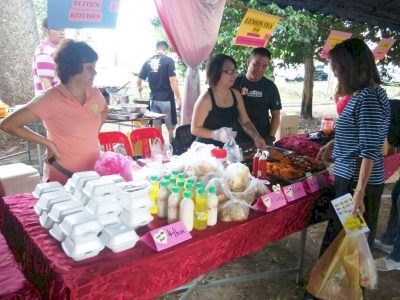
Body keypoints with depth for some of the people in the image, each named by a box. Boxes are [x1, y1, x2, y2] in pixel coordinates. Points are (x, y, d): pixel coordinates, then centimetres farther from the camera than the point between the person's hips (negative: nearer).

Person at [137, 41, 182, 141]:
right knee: (171, 127, 6)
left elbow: (138, 81, 8)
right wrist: (179, 99, -12)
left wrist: (140, 88, 31)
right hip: (166, 99, -4)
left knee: (156, 127, 11)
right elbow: (172, 81, -15)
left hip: (153, 99, 5)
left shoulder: (148, 62, 5)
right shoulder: (168, 60, -8)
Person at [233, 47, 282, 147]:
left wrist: (270, 138, -4)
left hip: (262, 139, 1)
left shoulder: (270, 87, 3)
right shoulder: (235, 83, -1)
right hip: (237, 139, -1)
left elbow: (276, 115, 6)